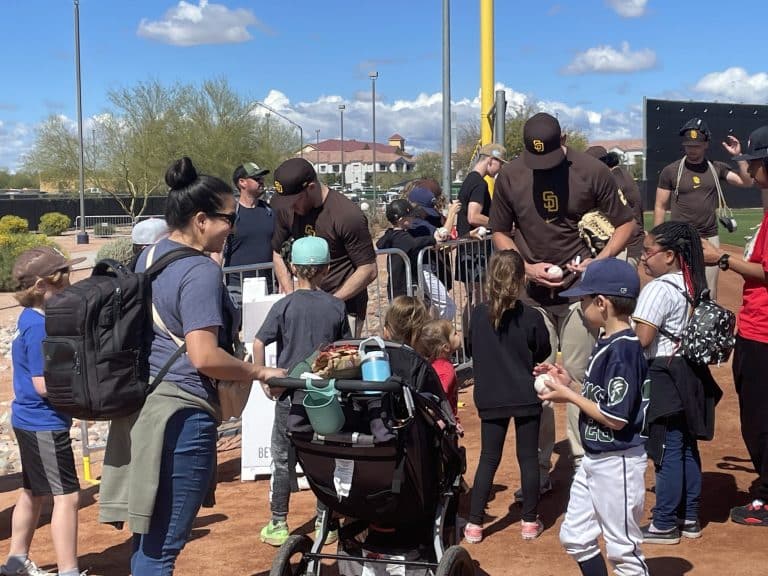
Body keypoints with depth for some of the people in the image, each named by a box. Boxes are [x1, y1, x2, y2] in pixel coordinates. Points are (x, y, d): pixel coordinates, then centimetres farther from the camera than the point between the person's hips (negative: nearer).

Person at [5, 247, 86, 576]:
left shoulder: (30, 318, 8)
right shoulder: (39, 326, -21)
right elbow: (44, 384, -23)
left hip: (29, 421, 10)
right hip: (45, 424, -10)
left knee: (33, 491, 21)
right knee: (67, 496, -7)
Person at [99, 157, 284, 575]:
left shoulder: (149, 257, 12)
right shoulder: (201, 271, -16)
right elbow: (204, 357, -23)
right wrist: (260, 373, -10)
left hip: (142, 406, 9)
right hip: (181, 414, -9)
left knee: (148, 536, 16)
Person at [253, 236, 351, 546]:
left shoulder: (284, 306, -7)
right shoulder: (337, 307, -1)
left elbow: (259, 343, -14)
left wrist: (264, 380, -5)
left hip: (290, 395, -2)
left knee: (283, 460, 9)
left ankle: (279, 525, 14)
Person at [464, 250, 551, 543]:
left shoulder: (479, 314, -8)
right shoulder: (531, 317, -14)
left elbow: (472, 350, 7)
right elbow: (543, 353, 1)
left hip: (491, 398, 2)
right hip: (526, 397, -2)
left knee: (488, 459, 9)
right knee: (528, 457, 9)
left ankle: (475, 524, 9)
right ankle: (530, 521, 17)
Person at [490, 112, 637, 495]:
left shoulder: (593, 172, -8)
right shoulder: (509, 176, -3)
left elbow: (626, 223, 1)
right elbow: (500, 233, 8)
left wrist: (598, 261, -14)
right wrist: (526, 267, -8)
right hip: (531, 292, 2)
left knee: (579, 376, 1)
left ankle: (585, 463, 12)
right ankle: (538, 471, 14)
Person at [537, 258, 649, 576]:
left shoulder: (624, 349, -23)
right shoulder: (606, 342, 6)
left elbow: (616, 418, -24)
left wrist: (568, 395, -16)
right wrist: (570, 384, 2)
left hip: (618, 462, -10)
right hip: (594, 458, 10)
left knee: (623, 548, 5)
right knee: (574, 536, 18)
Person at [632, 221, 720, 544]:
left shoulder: (658, 289, -18)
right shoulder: (698, 288, 9)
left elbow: (642, 340, -23)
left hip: (664, 376, -9)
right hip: (692, 374, 9)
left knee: (668, 451, -1)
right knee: (688, 448, 15)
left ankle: (664, 525, 7)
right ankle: (689, 518, 24)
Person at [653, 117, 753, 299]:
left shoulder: (717, 168, 6)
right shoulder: (670, 171, -1)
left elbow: (746, 182, -3)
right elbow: (660, 207, 1)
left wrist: (738, 156, -11)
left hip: (709, 239, 3)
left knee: (709, 294, 7)